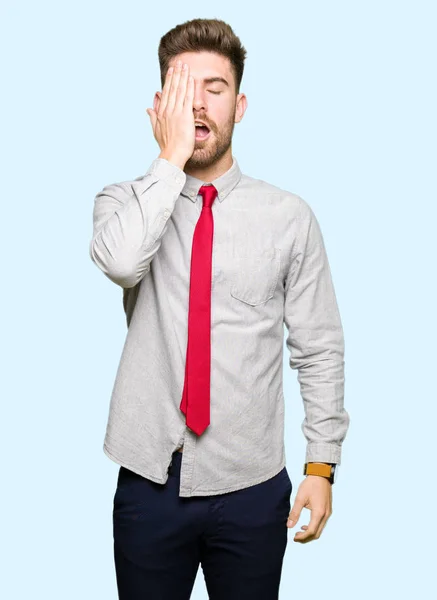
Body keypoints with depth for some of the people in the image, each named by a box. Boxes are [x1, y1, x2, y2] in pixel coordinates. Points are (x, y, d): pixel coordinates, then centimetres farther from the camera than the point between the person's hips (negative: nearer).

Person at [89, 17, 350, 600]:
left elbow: (319, 349, 0)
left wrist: (322, 465, -1)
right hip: (150, 479, 1)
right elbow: (120, 260, -26)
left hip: (252, 485, 0)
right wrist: (171, 158, -20)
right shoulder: (124, 201, -1)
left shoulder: (289, 216, -3)